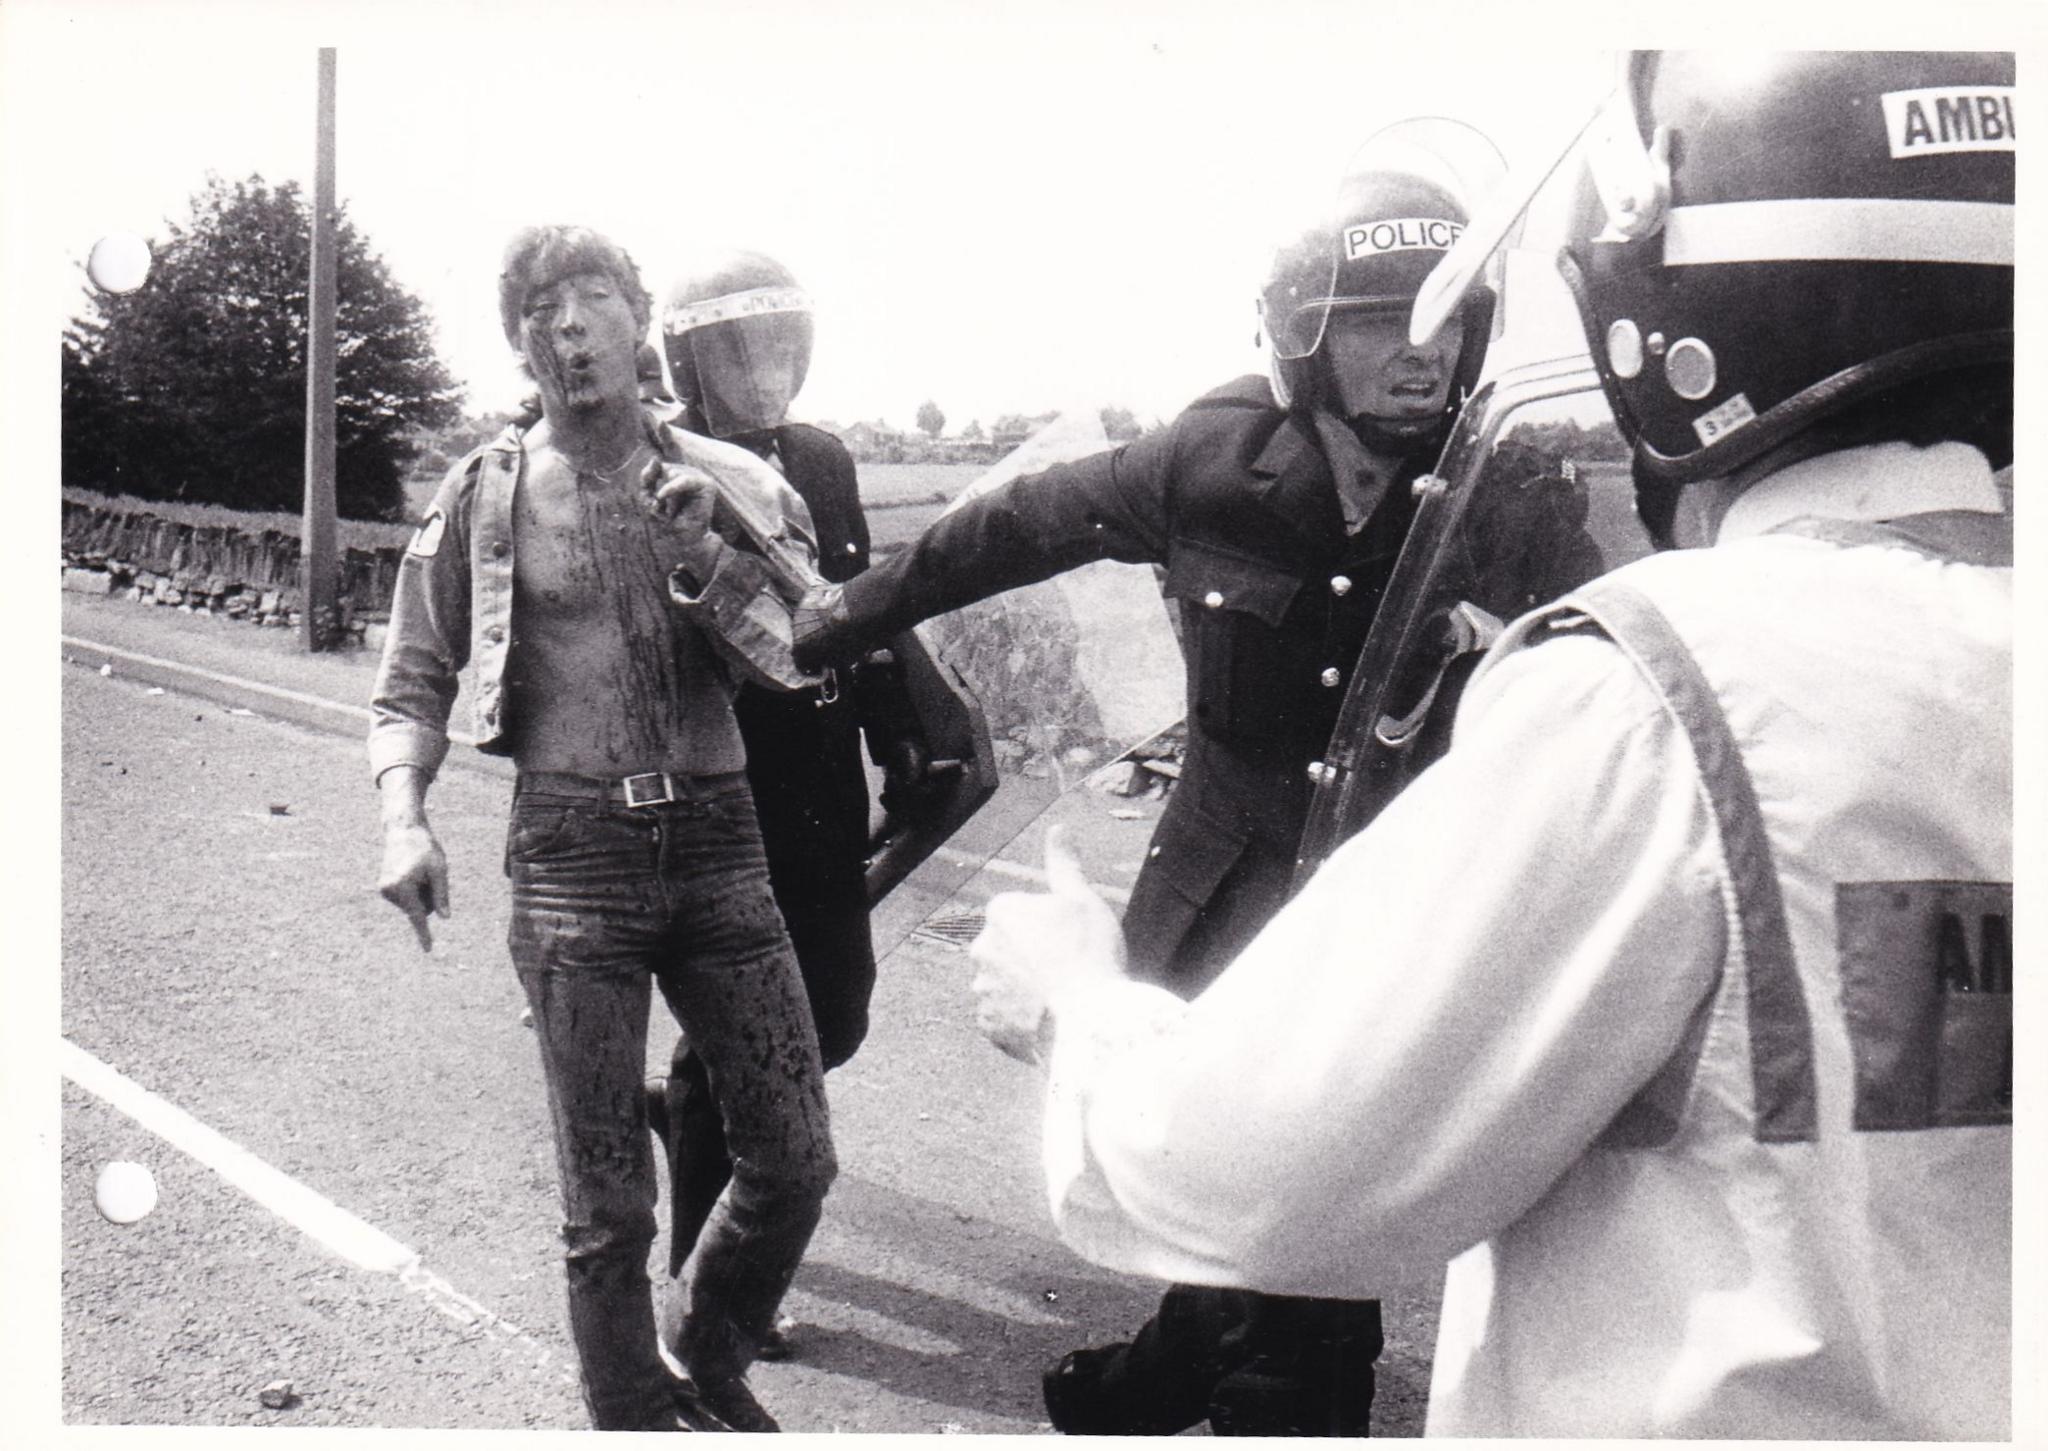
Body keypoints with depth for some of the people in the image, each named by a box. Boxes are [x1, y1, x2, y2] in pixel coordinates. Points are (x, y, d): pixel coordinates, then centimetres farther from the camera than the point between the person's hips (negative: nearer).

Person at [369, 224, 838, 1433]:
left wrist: (703, 559, -14)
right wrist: (405, 818, -7)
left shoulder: (727, 487, 7)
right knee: (608, 1198, 4)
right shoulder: (488, 495, 5)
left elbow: (804, 661, 1)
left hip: (719, 839, 2)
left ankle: (714, 1363, 34)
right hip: (573, 852, -1)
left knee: (796, 1161, 5)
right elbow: (413, 684, 9)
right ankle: (635, 1411, 29)